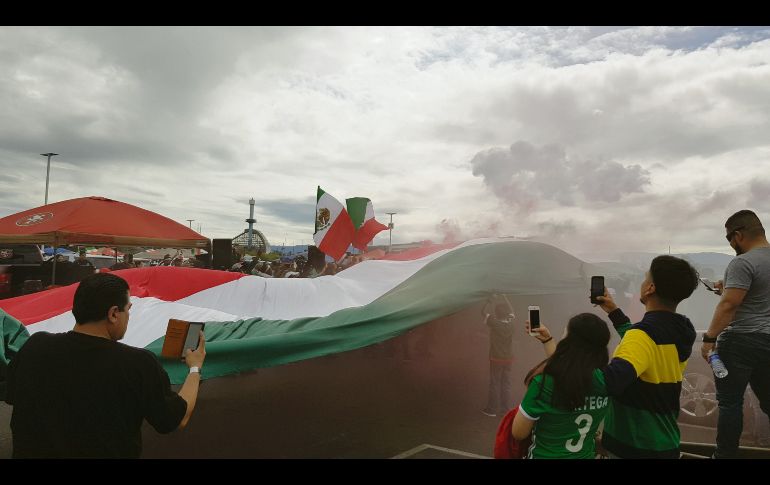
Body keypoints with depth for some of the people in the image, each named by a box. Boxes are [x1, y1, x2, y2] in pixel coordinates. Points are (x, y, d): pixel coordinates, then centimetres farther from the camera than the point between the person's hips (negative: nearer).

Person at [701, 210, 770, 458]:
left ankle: (725, 455, 10)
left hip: (741, 341, -8)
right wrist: (729, 289, 18)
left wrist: (709, 338, -18)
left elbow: (729, 305, -22)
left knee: (730, 402, 2)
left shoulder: (743, 263, -17)